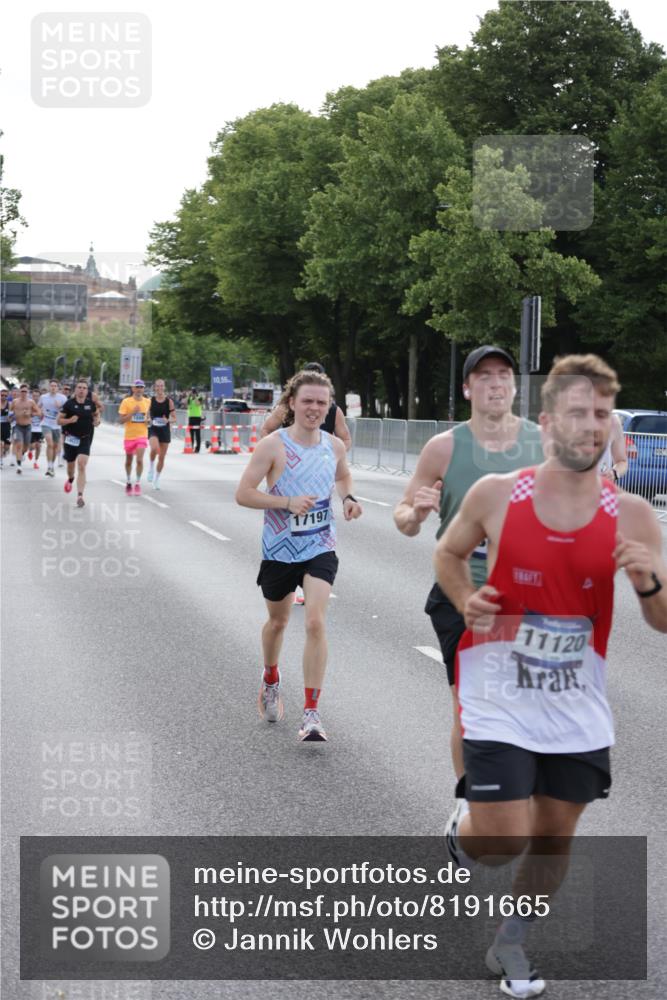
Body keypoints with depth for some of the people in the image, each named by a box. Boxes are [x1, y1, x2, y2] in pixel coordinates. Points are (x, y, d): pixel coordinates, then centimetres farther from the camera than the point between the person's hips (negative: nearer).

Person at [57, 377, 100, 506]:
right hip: (71, 438, 0)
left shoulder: (91, 403, -1)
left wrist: (96, 420, 0)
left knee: (82, 465, -16)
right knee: (71, 465, 16)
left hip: (85, 439, 0)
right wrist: (69, 420, -23)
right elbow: (59, 420, -5)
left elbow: (96, 414, 21)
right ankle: (70, 479, 54)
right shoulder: (69, 403, -8)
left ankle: (80, 496, -17)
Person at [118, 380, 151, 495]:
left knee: (139, 459, -14)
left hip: (142, 435, 0)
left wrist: (148, 420, -4)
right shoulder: (126, 401, -6)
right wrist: (133, 412, -22)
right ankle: (128, 482, 32)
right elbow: (121, 420, -10)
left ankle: (138, 483, -2)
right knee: (129, 461, 13)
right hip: (129, 435, 0)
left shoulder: (148, 402, 2)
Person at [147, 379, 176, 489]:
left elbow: (174, 418, 1)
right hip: (153, 429, -1)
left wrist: (168, 420, -19)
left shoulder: (169, 401, -2)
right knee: (154, 448, -31)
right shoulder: (151, 400, 1)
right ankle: (151, 467, -4)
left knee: (162, 457, 6)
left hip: (165, 430, 1)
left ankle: (157, 479, 24)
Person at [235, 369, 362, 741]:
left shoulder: (334, 445, 1)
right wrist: (288, 502, -25)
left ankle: (312, 713, -11)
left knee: (316, 622, -15)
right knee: (278, 621, 18)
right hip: (279, 550, -1)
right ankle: (271, 682, 48)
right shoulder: (273, 445, -12)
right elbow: (244, 493, -14)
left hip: (320, 548, 1)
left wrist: (349, 498, 2)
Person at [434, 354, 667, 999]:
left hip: (577, 708, 3)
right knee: (504, 841, -7)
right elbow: (448, 553, 9)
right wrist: (466, 604, -10)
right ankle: (463, 828, 30)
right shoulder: (495, 495, -10)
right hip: (499, 698, -2)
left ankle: (510, 946, 36)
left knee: (554, 836, 12)